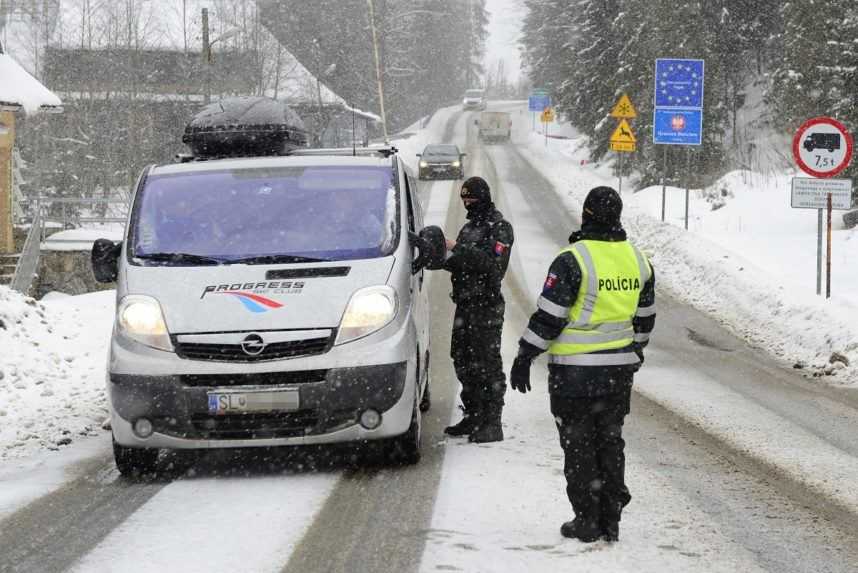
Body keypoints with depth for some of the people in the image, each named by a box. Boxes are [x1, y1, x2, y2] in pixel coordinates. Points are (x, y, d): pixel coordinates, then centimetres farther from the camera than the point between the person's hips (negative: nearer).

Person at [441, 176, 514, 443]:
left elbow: (493, 264, -20)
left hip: (486, 304, -9)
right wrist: (444, 255, 2)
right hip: (464, 304, 9)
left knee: (487, 364, -9)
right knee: (463, 361, 12)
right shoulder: (470, 227, 20)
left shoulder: (499, 228, -7)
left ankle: (491, 424, -8)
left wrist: (458, 250, -20)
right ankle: (473, 418, 21)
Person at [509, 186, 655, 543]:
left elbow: (548, 317, -15)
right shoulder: (637, 260, 5)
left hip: (575, 371, -5)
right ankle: (611, 520, 15)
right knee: (610, 441, 14)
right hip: (620, 369, 6)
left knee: (578, 444, 4)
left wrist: (524, 358, -7)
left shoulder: (573, 260, -15)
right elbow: (645, 319, 15)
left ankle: (587, 520, 6)